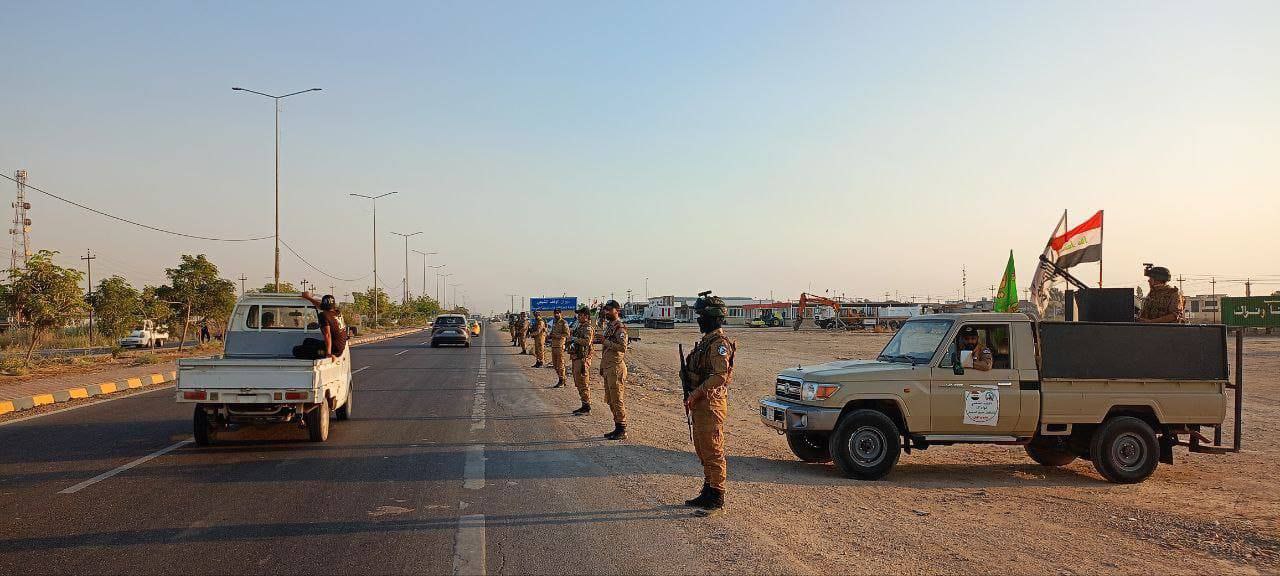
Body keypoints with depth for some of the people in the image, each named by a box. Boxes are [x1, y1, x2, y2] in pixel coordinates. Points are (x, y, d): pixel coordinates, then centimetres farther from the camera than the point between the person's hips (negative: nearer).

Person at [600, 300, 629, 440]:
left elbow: (623, 347, -24)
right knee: (610, 401, 13)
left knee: (617, 400, -6)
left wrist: (606, 342, -20)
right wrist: (602, 367, 22)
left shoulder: (620, 328, -12)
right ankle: (617, 427, 20)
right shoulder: (608, 326, 17)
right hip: (607, 369, 10)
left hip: (616, 368, -10)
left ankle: (622, 431, -1)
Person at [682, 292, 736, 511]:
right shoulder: (706, 341, 16)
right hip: (700, 404, 10)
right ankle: (708, 492, 25)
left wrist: (695, 395, -22)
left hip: (711, 403, -10)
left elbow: (720, 376, -25)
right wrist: (692, 397, 13)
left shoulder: (719, 344, -16)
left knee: (712, 452, -5)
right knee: (702, 450, 16)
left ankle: (716, 498, 0)